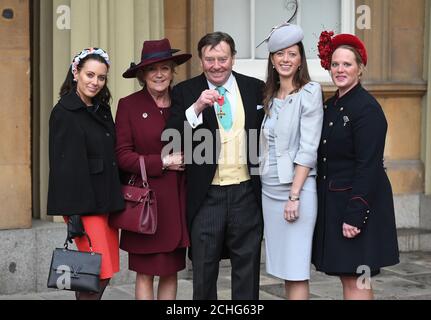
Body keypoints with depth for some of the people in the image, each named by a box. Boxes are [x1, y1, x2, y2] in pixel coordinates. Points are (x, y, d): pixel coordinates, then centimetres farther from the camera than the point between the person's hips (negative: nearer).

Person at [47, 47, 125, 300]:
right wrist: (73, 215, -19)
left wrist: (116, 202, 12)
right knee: (101, 274, -10)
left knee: (105, 273, 8)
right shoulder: (65, 113, -10)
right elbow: (64, 165, -15)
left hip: (106, 202, 8)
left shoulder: (102, 109, 13)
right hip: (84, 205, -8)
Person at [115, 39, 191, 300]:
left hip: (176, 199, 3)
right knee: (145, 273, 3)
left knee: (171, 272, 8)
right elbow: (122, 155, -5)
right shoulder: (129, 105, -2)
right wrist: (161, 163, -10)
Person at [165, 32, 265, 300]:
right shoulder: (185, 92, -1)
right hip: (206, 195, -1)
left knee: (247, 268, 10)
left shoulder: (256, 89, 5)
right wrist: (196, 108, -24)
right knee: (204, 270, 8)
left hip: (246, 194, 1)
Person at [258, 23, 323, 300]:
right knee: (283, 268, 9)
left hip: (298, 187, -6)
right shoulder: (270, 97, 14)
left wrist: (294, 196, -16)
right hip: (269, 188, 7)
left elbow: (308, 148, -12)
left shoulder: (310, 92, -5)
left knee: (296, 271, -7)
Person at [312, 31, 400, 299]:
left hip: (358, 203, -8)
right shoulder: (331, 106, 12)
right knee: (347, 277, 12)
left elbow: (368, 166, -18)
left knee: (355, 280, -6)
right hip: (333, 202, 8)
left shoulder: (367, 107, -13)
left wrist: (354, 215, -22)